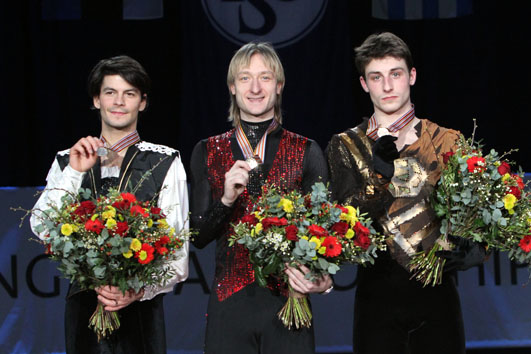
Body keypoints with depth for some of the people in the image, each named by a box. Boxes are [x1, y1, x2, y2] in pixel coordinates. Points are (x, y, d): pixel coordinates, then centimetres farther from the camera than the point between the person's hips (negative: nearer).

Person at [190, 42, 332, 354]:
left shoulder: (307, 152, 3)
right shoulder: (207, 152, 7)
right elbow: (199, 237, 4)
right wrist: (227, 199, -14)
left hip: (287, 304, -1)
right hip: (230, 305, 1)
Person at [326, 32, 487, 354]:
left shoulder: (447, 142, 6)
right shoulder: (346, 146, 5)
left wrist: (475, 249, -16)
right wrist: (380, 173, -21)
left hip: (437, 293, 0)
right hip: (378, 294, 0)